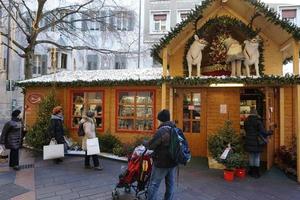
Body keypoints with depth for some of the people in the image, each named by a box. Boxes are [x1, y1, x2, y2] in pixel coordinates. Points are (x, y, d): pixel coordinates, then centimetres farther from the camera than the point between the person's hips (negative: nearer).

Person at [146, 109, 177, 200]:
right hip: (173, 162, 7)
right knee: (170, 184, 16)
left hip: (161, 162, -7)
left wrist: (145, 143, 4)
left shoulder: (161, 130, -20)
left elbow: (151, 145, -16)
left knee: (154, 184, 6)